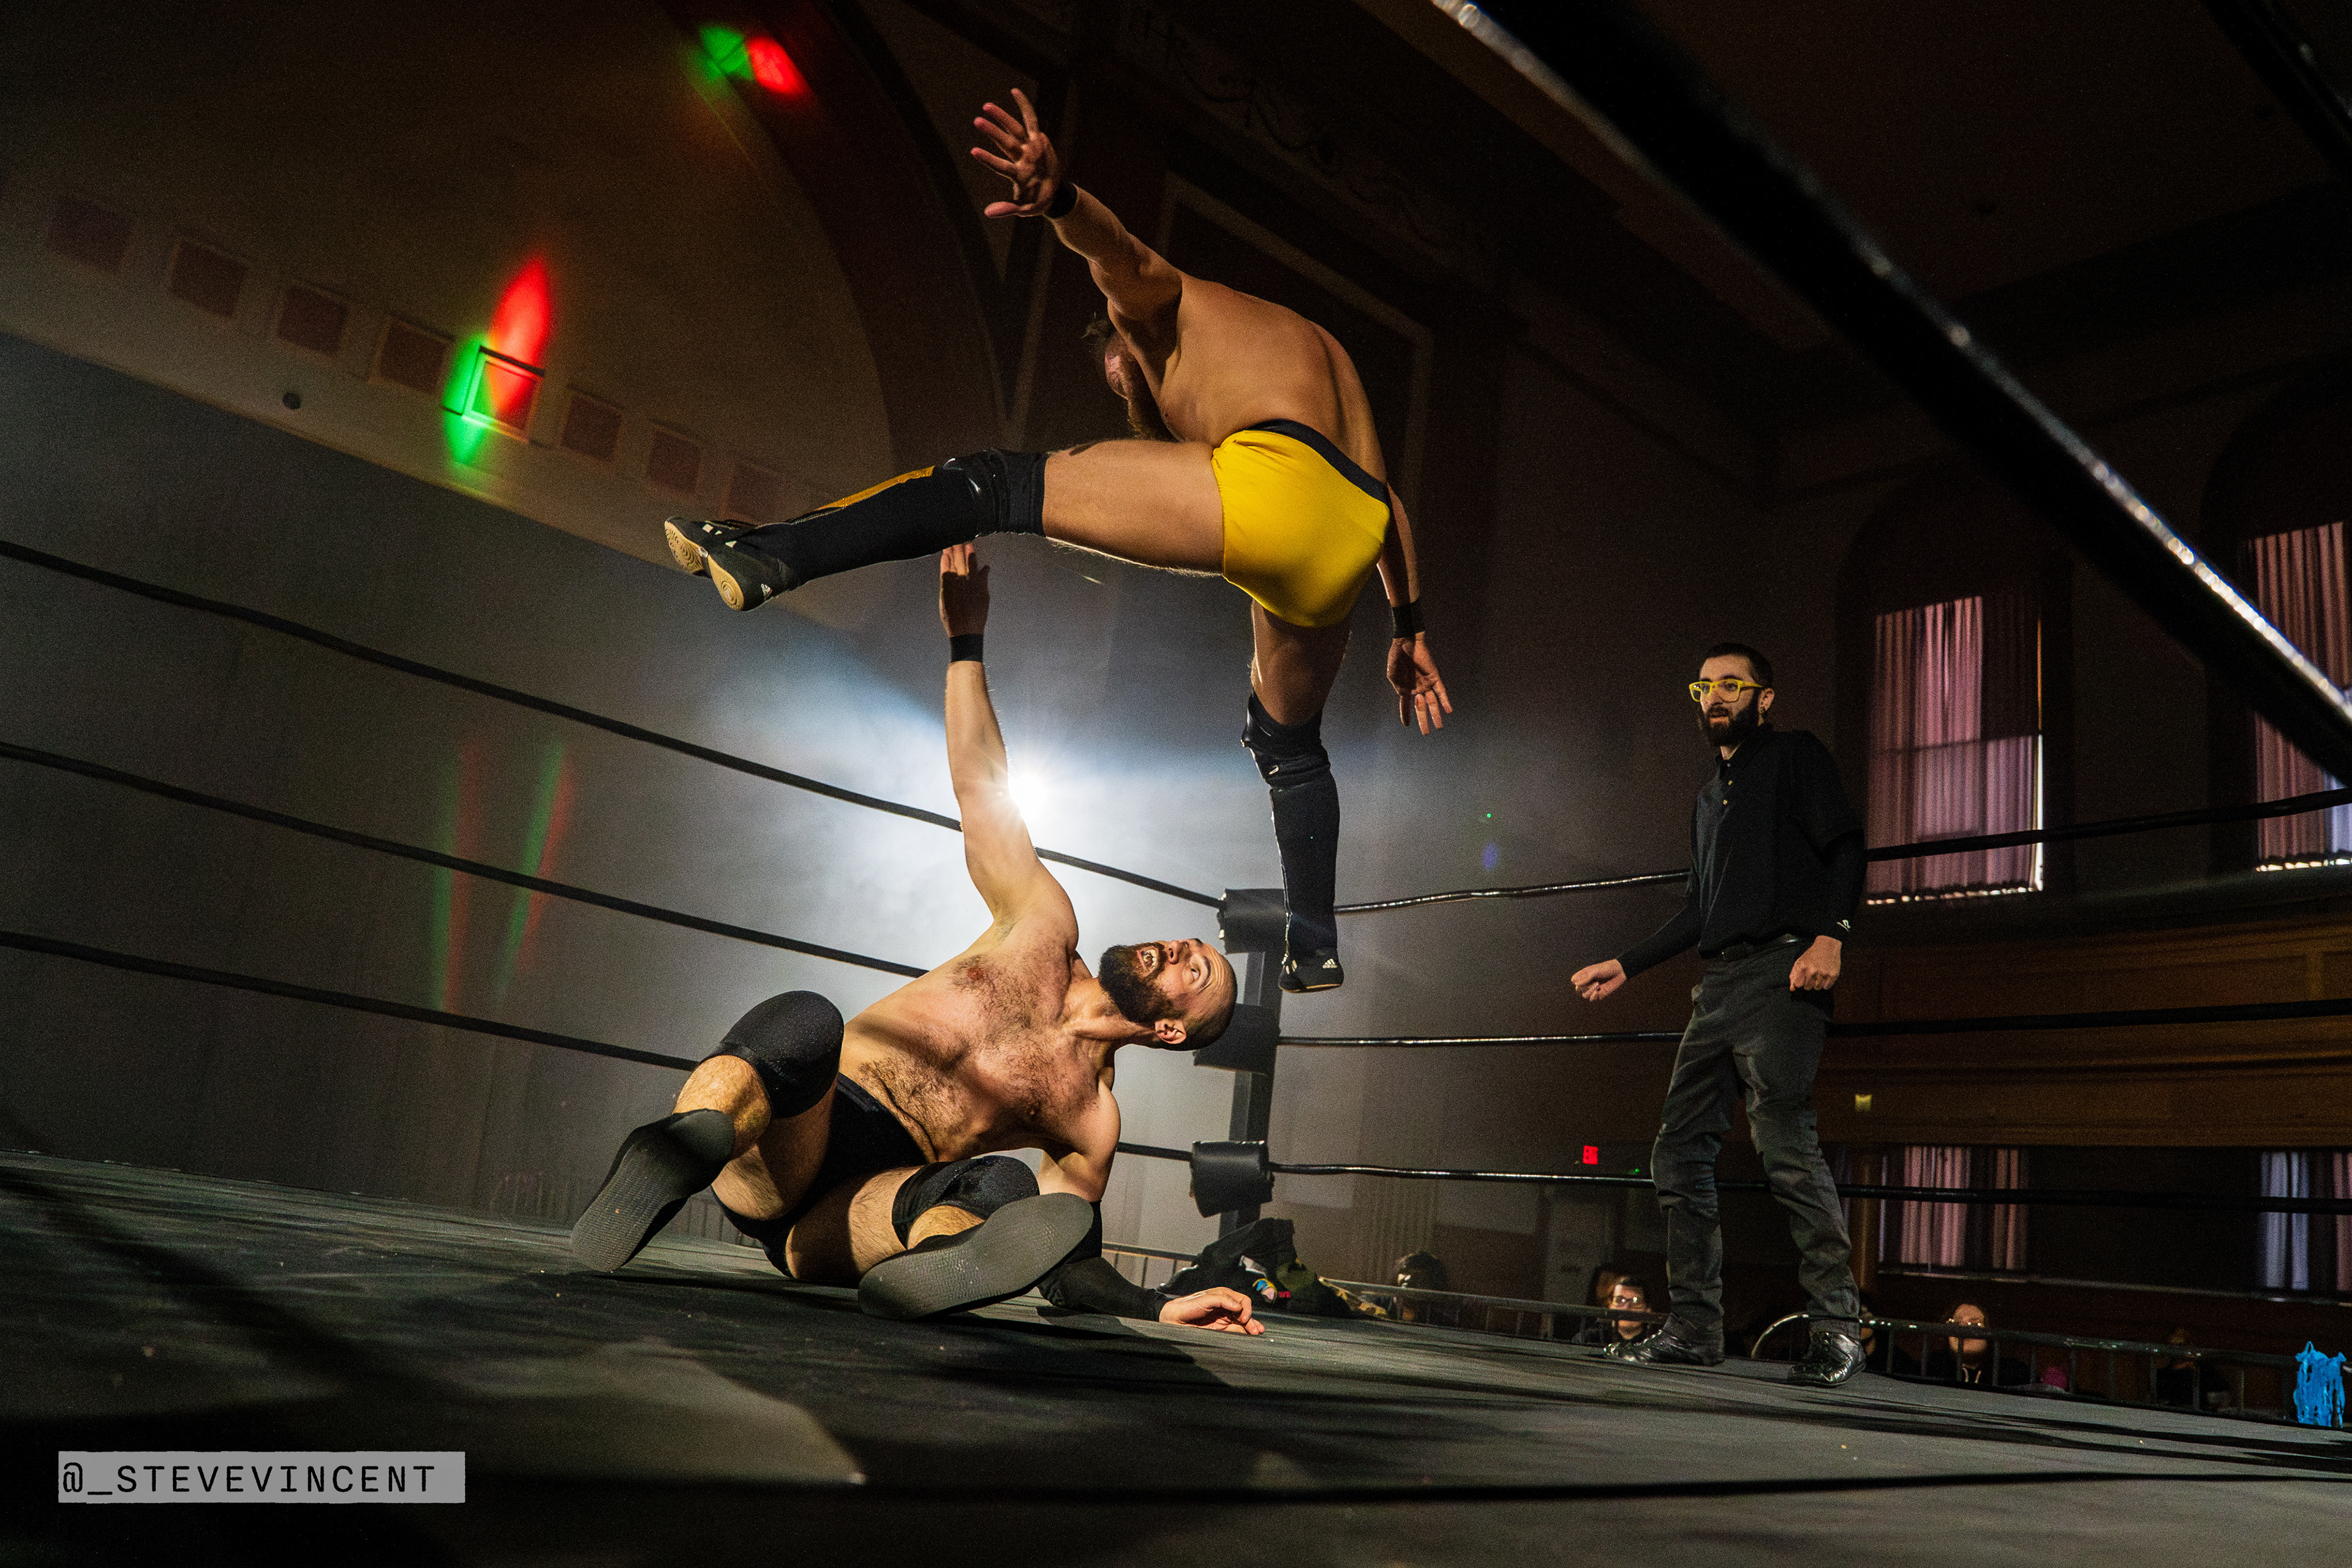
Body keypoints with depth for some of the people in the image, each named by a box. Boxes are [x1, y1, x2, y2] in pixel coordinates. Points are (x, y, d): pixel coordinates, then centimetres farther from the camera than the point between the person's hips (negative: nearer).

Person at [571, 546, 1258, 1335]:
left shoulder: (1090, 1121, 12)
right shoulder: (1046, 929, 13)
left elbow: (1067, 1264, 15)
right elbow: (980, 785, 14)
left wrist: (1162, 1308, -4)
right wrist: (967, 639, 11)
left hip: (829, 1225, 0)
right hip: (771, 1157, 0)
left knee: (1005, 1191, -30)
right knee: (809, 1019, -35)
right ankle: (680, 1146, -61)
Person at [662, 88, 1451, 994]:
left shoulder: (1168, 309, 23)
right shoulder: (1322, 346, 43)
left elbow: (1124, 260, -4)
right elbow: (1388, 502, 38)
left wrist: (1058, 200, -26)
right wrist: (1409, 630, 40)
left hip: (1274, 481, -8)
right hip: (1345, 547, 8)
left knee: (998, 486, -4)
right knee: (1288, 740, 29)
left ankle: (773, 557, -17)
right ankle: (1314, 948, 35)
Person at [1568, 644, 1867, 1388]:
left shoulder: (1796, 756, 7)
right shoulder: (1709, 796, 28)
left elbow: (1844, 846, -5)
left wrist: (1831, 934, -20)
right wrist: (1624, 966, 25)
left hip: (1782, 970, -8)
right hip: (1720, 983, 8)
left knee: (1784, 1142, -18)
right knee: (1680, 1151, 1)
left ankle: (1836, 1326, -10)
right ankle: (1693, 1326, 5)